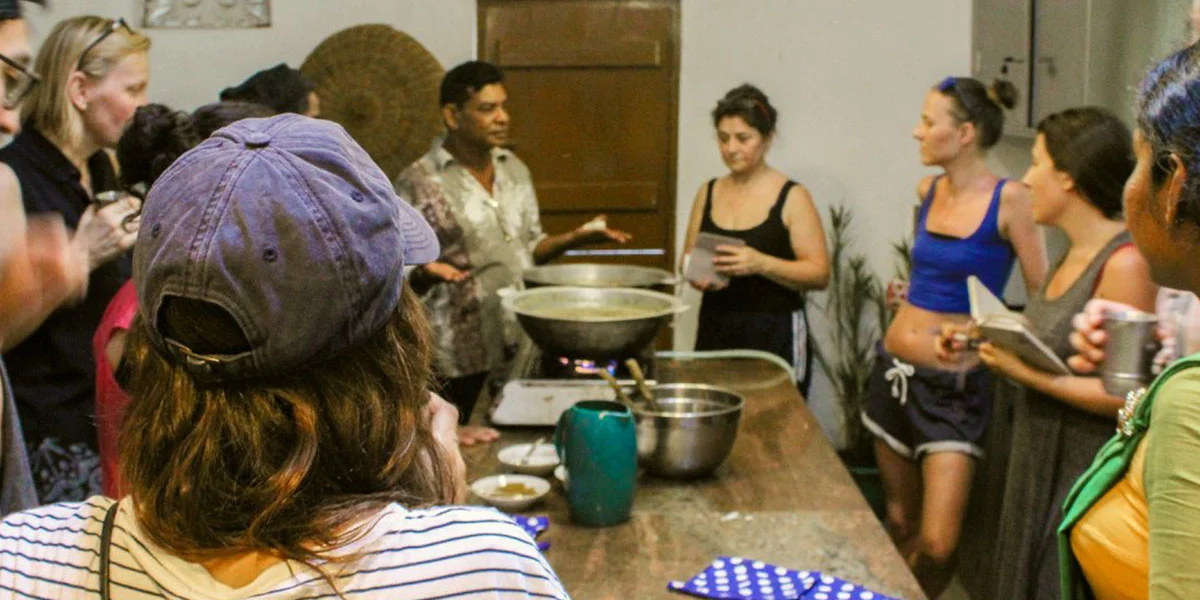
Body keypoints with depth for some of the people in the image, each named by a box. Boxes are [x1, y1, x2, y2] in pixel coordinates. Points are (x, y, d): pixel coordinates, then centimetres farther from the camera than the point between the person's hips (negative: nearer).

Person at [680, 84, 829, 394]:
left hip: (774, 335, -4)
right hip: (715, 330, 4)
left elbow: (820, 274, -9)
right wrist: (697, 275, -4)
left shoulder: (792, 198, -4)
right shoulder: (708, 193, 11)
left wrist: (762, 264, -22)